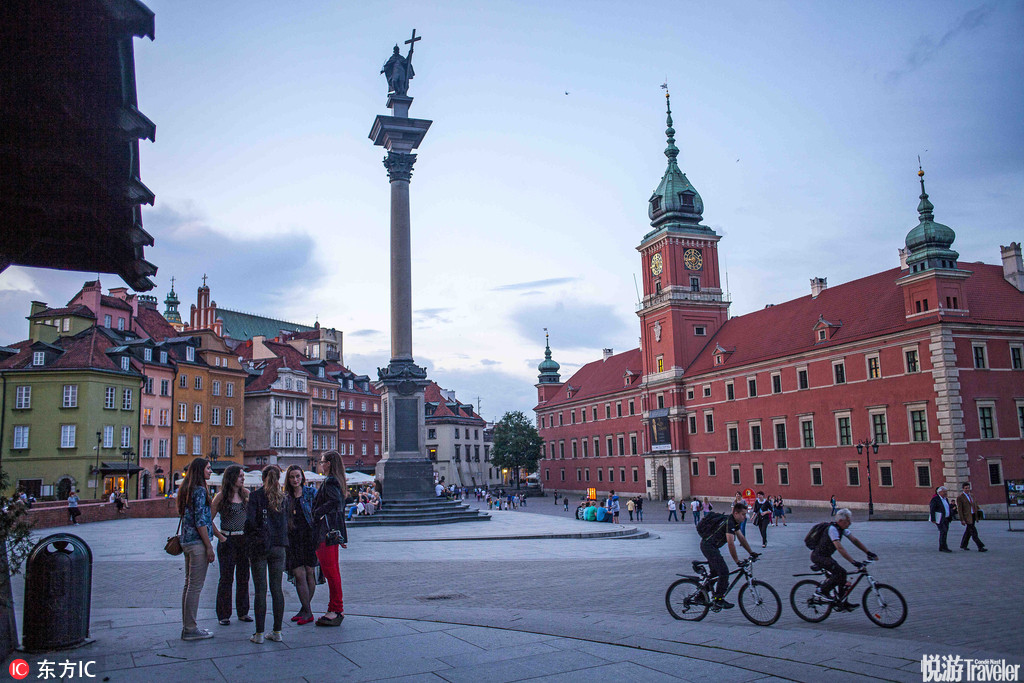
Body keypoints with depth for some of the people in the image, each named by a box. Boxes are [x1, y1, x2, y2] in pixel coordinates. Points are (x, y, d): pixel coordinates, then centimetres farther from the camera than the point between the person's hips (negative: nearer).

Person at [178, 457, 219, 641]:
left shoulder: (186, 490, 15)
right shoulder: (200, 490, -14)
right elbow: (200, 521, -18)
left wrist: (217, 533, 23)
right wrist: (209, 547, -15)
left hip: (187, 542, 10)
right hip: (198, 543, -10)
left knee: (189, 584, 14)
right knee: (195, 586, -4)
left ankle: (187, 626, 22)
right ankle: (190, 629, 1)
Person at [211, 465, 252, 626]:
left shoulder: (246, 493, 5)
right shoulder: (221, 496, -6)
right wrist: (219, 536, -10)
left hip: (245, 540, 4)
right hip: (228, 540, -4)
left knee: (243, 577, 9)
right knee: (226, 578, 1)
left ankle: (243, 612, 20)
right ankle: (224, 615, 11)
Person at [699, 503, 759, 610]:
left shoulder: (734, 522, 9)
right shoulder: (729, 522, -23)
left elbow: (742, 538, 17)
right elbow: (731, 543, -25)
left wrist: (751, 552, 14)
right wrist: (737, 561, -21)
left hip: (710, 546, 11)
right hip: (708, 546, -11)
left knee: (715, 572, 19)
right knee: (724, 572, -12)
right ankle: (718, 601, -5)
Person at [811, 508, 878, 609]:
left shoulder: (842, 528, 5)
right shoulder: (832, 529, -25)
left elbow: (855, 540, 5)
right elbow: (840, 548, -33)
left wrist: (868, 552, -5)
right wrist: (854, 562, -37)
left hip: (825, 556, 10)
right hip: (818, 556, -10)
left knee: (842, 574, 6)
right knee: (841, 573, -20)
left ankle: (842, 602, 14)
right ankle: (821, 590, -9)